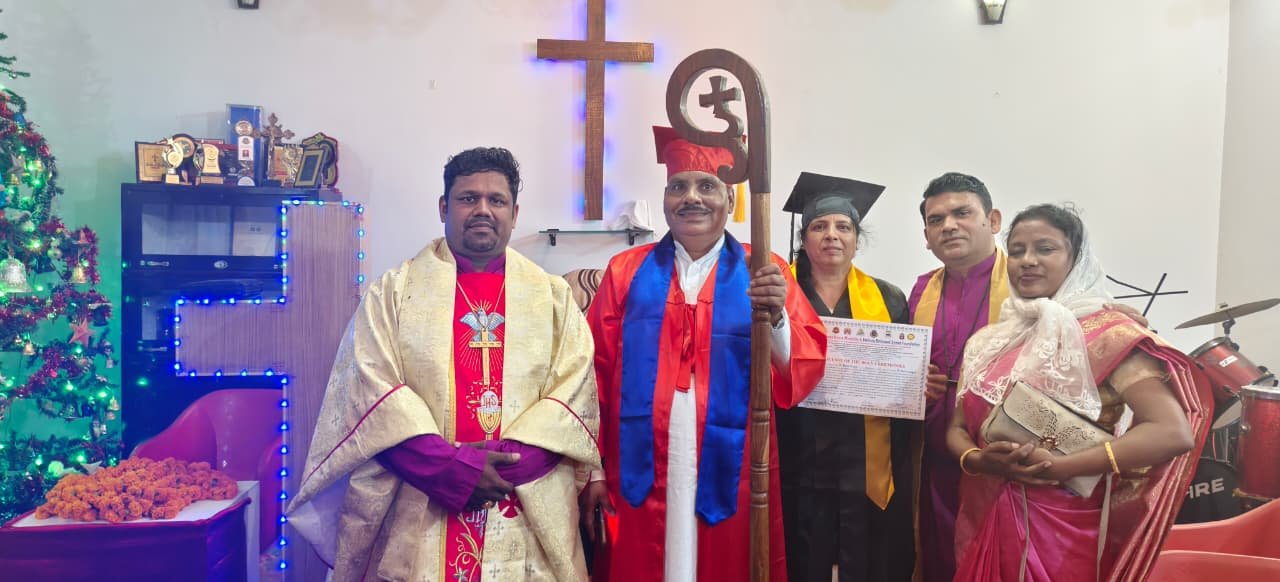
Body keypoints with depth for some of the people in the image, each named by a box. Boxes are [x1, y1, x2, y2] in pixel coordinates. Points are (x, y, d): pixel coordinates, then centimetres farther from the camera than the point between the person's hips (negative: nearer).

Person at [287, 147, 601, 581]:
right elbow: (371, 393, -6)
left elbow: (575, 392, -2)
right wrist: (457, 468, -17)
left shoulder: (554, 297, 7)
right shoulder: (393, 291, 3)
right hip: (417, 521, -1)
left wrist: (504, 465, -16)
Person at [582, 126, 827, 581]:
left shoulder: (766, 273, 1)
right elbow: (597, 374, 0)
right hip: (640, 478, 1)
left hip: (729, 478, 0)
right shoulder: (626, 271, 3)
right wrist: (592, 469, -3)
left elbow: (808, 369, -8)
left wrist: (776, 316, -26)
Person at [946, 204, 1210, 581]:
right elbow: (957, 429, 10)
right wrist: (977, 460, -13)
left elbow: (1174, 432, -20)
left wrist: (1060, 467, -23)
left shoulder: (1106, 332, -10)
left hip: (1065, 534, -5)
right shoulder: (988, 342, 7)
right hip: (984, 526, 5)